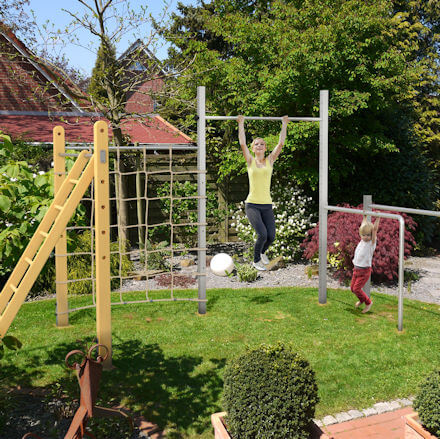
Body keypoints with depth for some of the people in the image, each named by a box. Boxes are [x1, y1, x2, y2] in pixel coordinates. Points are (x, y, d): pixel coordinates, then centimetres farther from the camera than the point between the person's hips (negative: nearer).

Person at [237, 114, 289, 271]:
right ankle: (256, 260, 10)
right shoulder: (250, 161, 4)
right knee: (262, 234, -19)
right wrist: (241, 124, 0)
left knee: (271, 237, -5)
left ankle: (262, 252, 33)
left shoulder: (270, 161, 9)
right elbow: (242, 143, -5)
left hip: (267, 205, 3)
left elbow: (281, 143, 4)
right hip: (252, 205, -3)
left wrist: (284, 124, 8)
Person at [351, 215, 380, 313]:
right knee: (352, 288, 11)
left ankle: (368, 302, 13)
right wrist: (365, 217, 22)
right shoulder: (362, 241, 5)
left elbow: (374, 229, -21)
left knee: (356, 288, -9)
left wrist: (378, 218, -24)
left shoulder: (372, 242, -11)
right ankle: (361, 300, 37)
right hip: (356, 269, 7)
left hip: (365, 271, -7)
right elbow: (363, 226, 17)